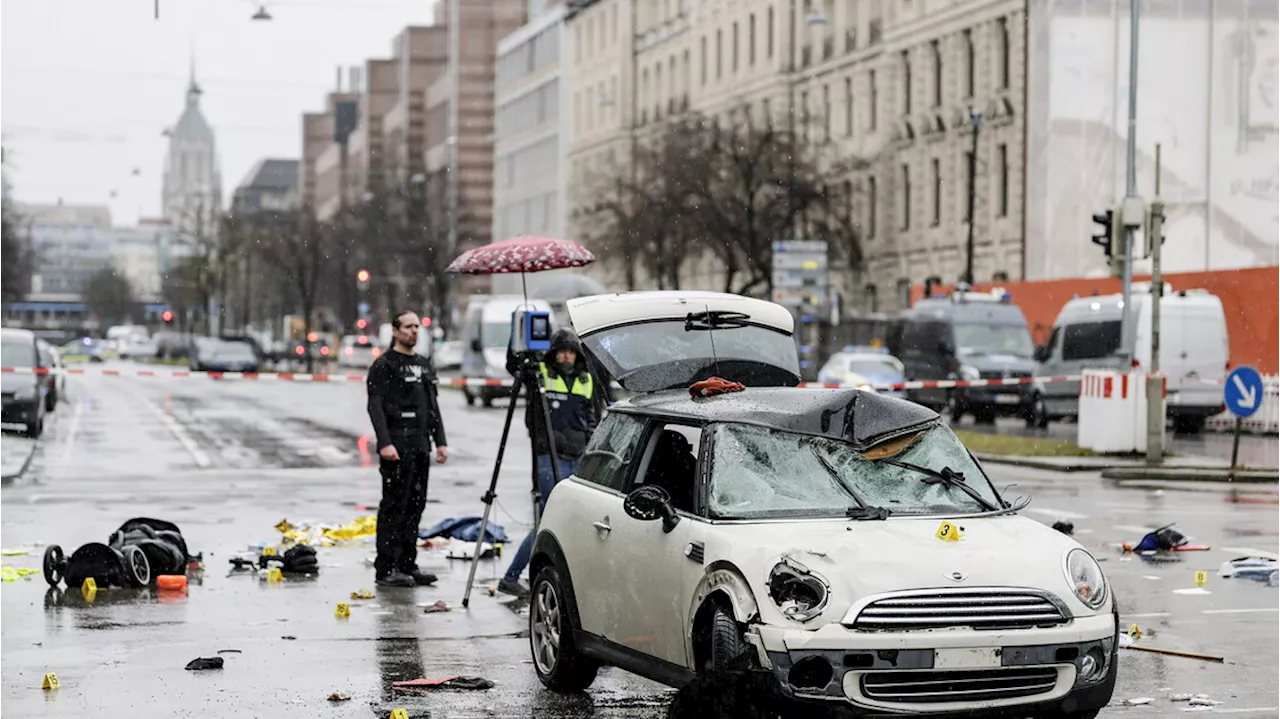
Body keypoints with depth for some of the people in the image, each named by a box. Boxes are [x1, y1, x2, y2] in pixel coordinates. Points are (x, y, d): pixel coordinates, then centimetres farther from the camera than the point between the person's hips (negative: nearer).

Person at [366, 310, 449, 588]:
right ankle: (385, 569, -7)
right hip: (396, 448, -7)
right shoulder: (383, 365, -4)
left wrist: (440, 441, 13)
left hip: (420, 448, 7)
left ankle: (407, 564, 13)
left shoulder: (424, 365, 19)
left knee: (415, 505, 8)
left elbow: (433, 407, 21)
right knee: (394, 507, -8)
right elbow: (375, 407, -12)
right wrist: (384, 443, -21)